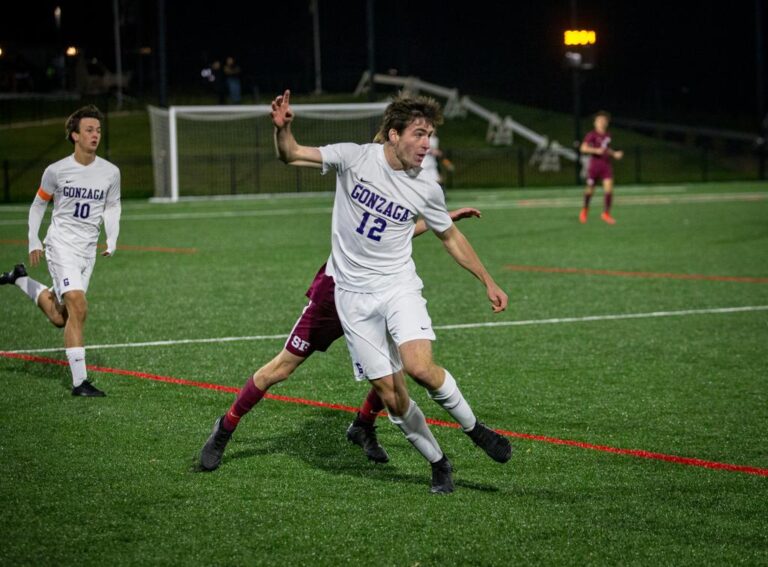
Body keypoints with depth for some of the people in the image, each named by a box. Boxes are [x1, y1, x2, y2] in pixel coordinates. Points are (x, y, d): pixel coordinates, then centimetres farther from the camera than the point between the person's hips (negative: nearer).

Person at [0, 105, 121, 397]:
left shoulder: (111, 172, 2)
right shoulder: (56, 170, -5)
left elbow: (112, 207, 16)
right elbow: (38, 204, 8)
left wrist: (112, 239, 1)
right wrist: (33, 242, 3)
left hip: (88, 249, 5)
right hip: (61, 243, -4)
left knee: (60, 317, 7)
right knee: (78, 307, -21)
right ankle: (79, 381, -19)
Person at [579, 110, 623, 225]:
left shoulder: (608, 136, 10)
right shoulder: (592, 135, -7)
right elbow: (583, 148, -16)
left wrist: (615, 154, 11)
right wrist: (596, 150, -27)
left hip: (606, 165, 4)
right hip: (594, 165, -4)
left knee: (609, 189, -11)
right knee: (590, 190, 6)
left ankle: (606, 213, 0)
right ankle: (585, 210, 34)